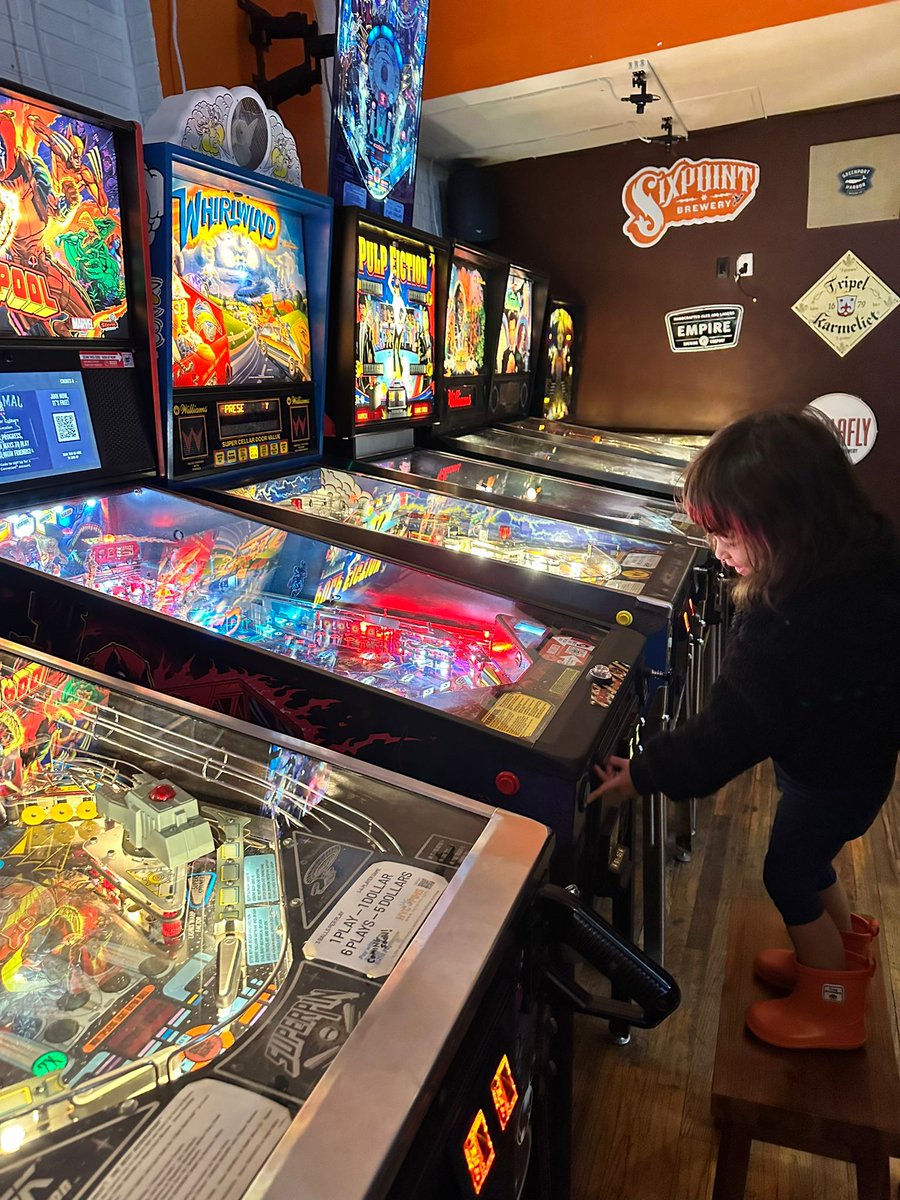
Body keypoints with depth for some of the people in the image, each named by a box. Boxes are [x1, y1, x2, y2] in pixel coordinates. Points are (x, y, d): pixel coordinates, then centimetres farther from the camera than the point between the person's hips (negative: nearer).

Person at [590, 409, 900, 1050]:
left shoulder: (790, 624, -39)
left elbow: (732, 728, -33)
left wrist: (646, 773, -24)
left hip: (834, 774, -8)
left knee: (789, 874, 13)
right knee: (806, 856, 27)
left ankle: (832, 1005, 37)